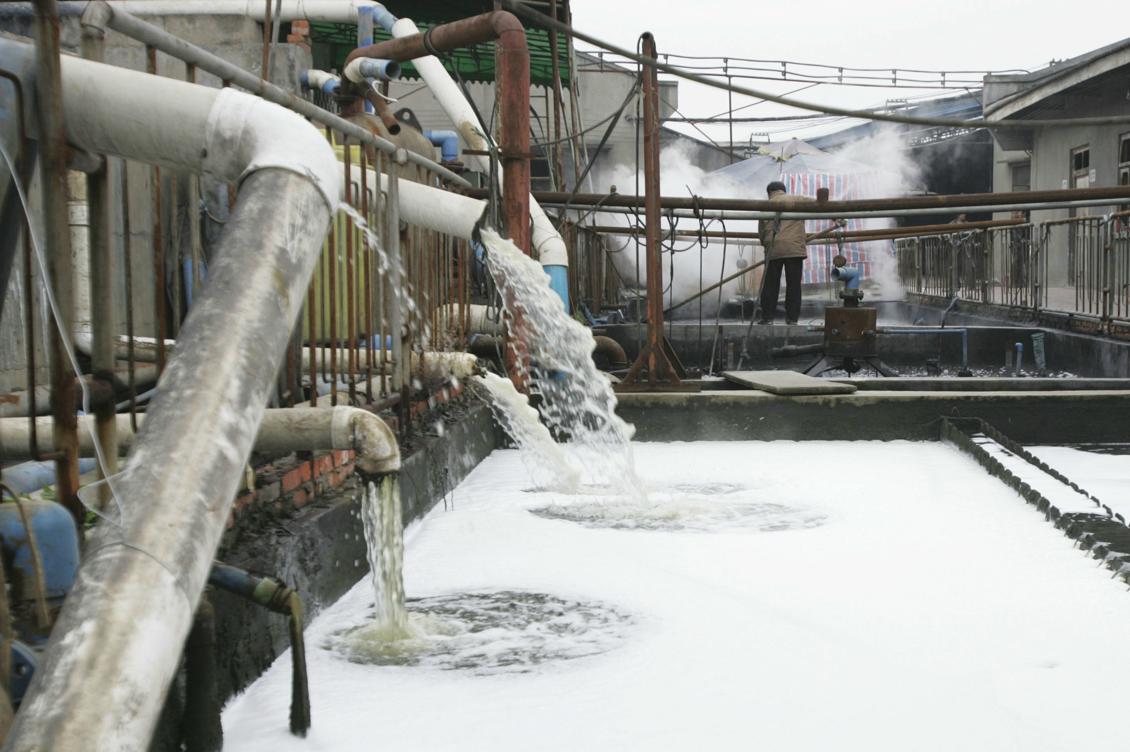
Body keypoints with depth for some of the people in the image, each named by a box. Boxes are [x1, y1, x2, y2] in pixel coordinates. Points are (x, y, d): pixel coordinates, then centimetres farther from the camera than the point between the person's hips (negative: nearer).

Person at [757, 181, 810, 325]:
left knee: (770, 284, 6)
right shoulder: (797, 200, 8)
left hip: (773, 249, 1)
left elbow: (761, 230, 15)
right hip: (795, 248, -1)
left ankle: (767, 316, 5)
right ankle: (792, 317, 3)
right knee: (793, 284, 4)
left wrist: (765, 243, 32)